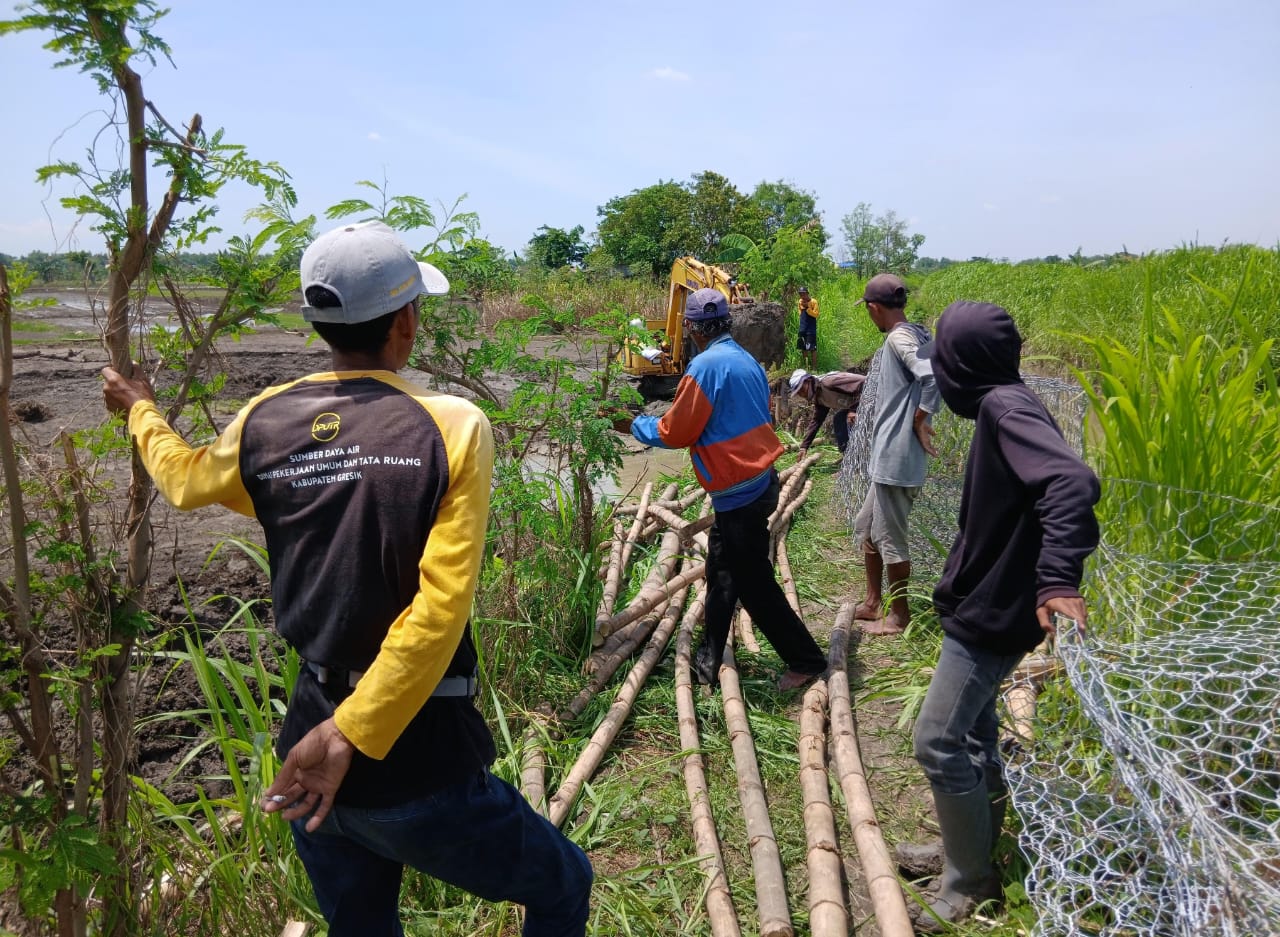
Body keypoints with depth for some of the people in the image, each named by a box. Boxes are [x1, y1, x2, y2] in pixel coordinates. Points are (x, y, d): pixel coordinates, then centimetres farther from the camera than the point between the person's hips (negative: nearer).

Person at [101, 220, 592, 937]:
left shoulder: (264, 422, -1)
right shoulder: (452, 427, -15)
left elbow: (185, 480, 22)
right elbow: (441, 608, -25)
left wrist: (141, 410, 40)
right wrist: (351, 736, -20)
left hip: (307, 755, 6)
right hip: (420, 764, -5)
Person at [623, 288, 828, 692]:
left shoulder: (706, 365, -19)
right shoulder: (746, 359, 9)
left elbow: (675, 432, -14)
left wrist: (635, 426, 4)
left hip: (739, 492, -10)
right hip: (759, 480, 10)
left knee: (754, 583, 3)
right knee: (721, 574, 18)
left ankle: (805, 659, 15)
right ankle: (709, 659, 29)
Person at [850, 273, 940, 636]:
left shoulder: (899, 338, -16)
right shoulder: (917, 334, 13)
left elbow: (933, 376, -30)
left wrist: (919, 421, -19)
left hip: (895, 457, -10)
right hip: (890, 456, 10)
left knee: (889, 537, 1)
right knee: (866, 527, 19)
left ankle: (899, 617, 14)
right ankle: (873, 603, 30)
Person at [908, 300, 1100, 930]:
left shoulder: (1005, 406, -22)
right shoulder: (1002, 405, 7)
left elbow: (1072, 482, -37)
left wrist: (1058, 580, -45)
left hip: (990, 613, -10)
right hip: (981, 603, 10)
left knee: (938, 743, -5)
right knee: (972, 734, 21)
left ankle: (970, 886, 11)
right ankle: (972, 849, 38)